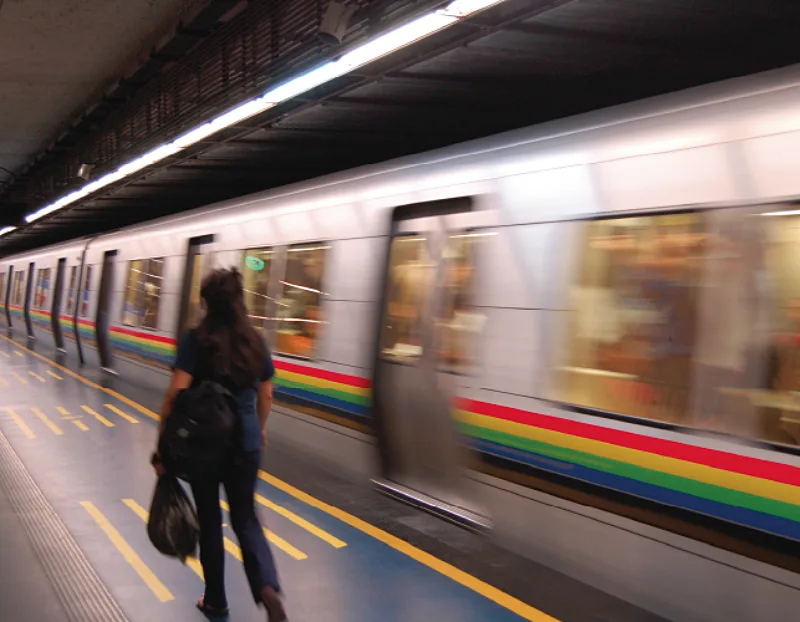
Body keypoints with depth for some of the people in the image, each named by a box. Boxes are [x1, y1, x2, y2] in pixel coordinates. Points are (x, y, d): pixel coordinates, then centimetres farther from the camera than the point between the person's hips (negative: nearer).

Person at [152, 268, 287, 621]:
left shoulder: (196, 341, -11)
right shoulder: (256, 343, 2)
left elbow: (176, 394, -17)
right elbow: (265, 397, 10)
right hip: (246, 443, 3)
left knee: (209, 520, 14)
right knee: (245, 518, 14)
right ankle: (267, 587, -9)